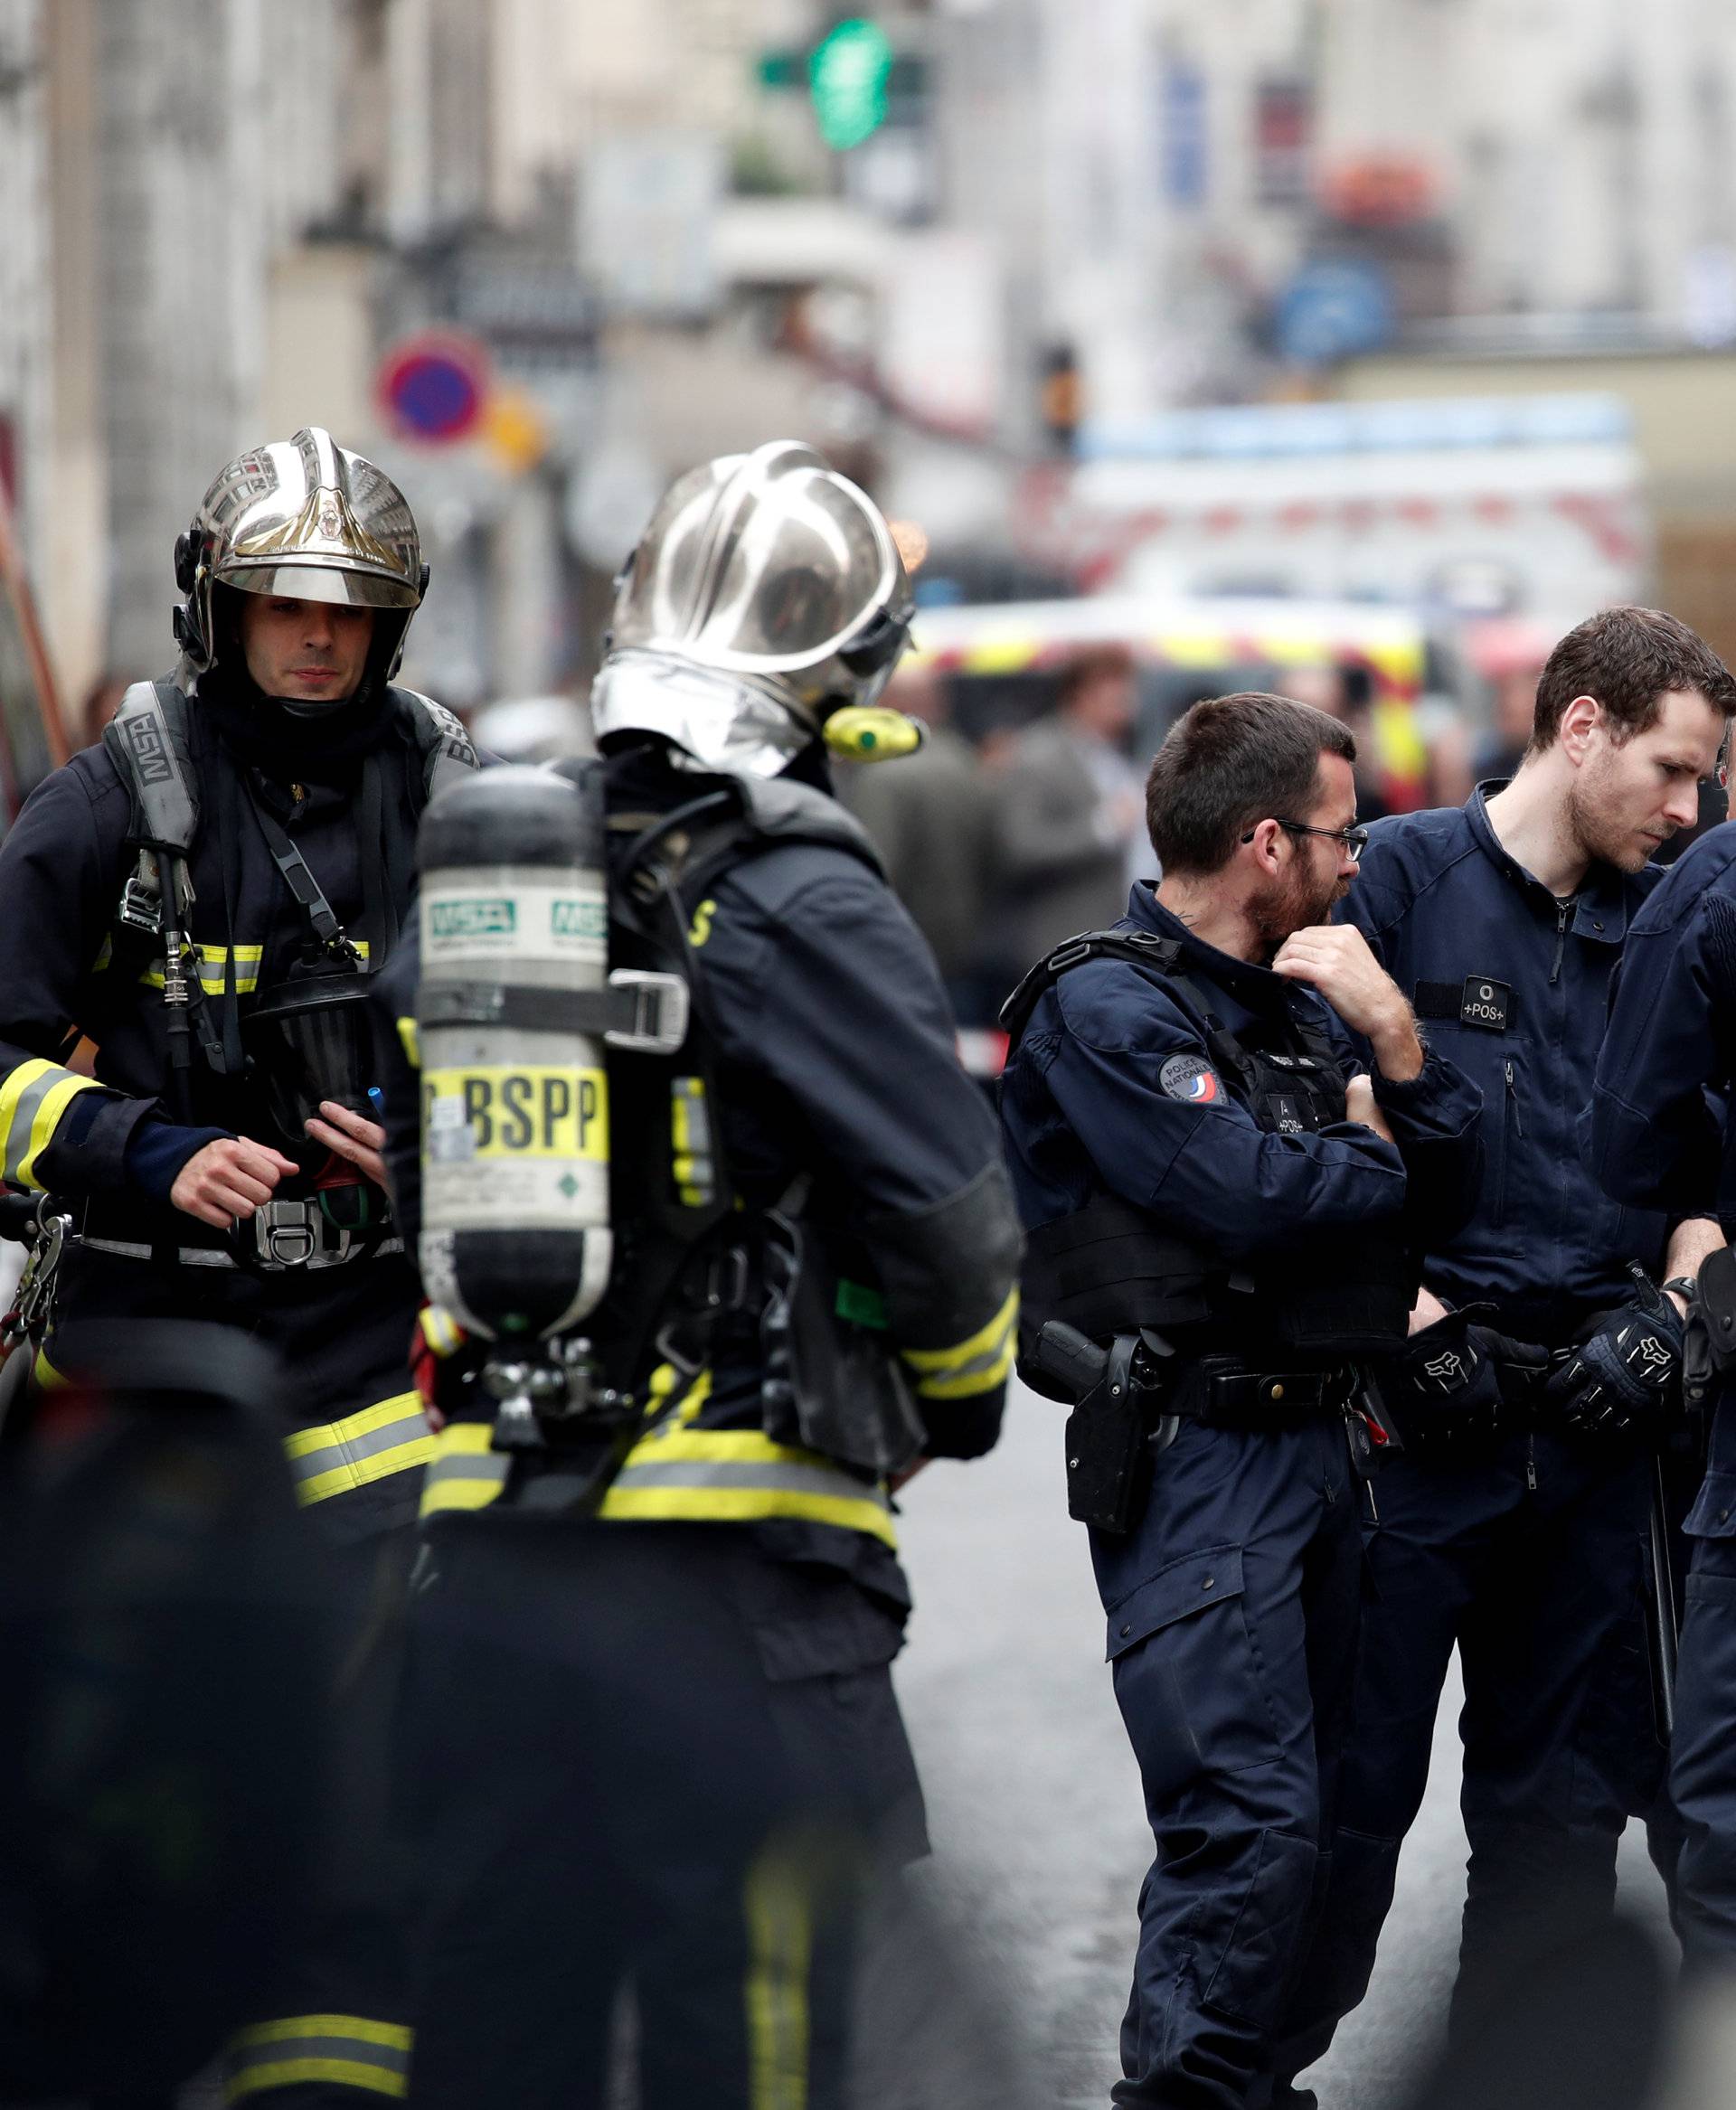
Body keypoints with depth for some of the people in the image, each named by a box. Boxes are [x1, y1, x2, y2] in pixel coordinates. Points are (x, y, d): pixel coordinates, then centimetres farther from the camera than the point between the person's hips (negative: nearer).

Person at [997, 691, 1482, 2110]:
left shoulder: (1299, 999, 17)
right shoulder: (1103, 1005, -10)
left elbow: (1450, 1181, 14)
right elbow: (1254, 1196, -22)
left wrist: (1390, 1030, -3)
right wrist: (1375, 1154, -1)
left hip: (1317, 1444, 9)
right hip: (1195, 1451, -9)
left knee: (1301, 1816, 10)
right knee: (1253, 1820, -16)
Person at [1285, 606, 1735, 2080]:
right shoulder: (1401, 877, -2)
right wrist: (1406, 1313, -13)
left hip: (1596, 1412, 5)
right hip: (1421, 1400, -5)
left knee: (1566, 1788, 10)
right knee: (1361, 1776, -3)